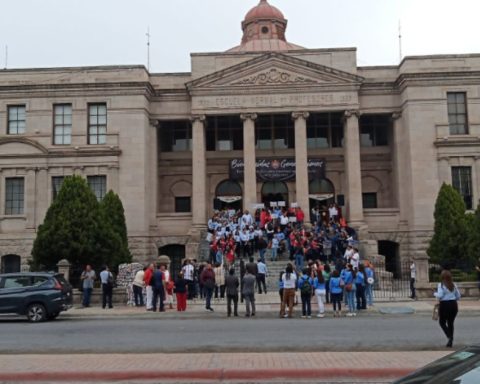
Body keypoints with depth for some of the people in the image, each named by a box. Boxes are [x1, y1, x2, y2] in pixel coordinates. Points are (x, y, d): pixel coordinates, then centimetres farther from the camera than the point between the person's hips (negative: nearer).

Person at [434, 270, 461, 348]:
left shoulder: (441, 285, -10)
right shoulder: (453, 285, 6)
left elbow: (440, 296, -18)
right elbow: (458, 296, 9)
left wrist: (435, 294, 2)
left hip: (444, 305, -5)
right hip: (454, 305, 5)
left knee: (442, 322, 10)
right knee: (451, 323, 14)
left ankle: (449, 337, -10)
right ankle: (450, 341, 15)